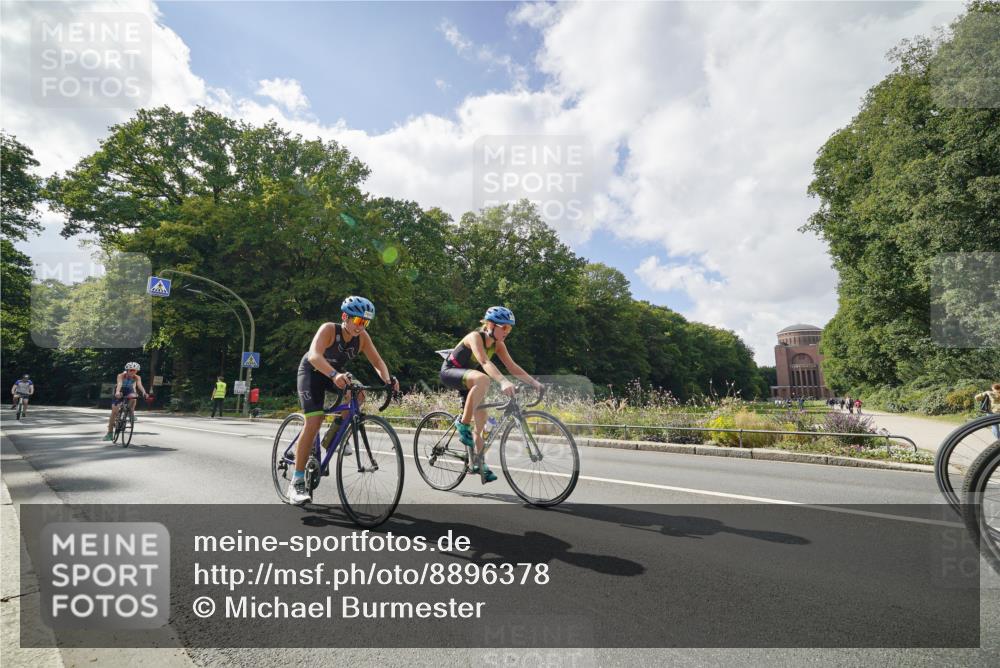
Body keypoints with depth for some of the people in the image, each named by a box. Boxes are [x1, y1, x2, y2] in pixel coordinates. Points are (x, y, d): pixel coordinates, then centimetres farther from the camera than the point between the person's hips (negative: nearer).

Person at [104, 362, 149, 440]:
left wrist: (144, 393, -57)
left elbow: (140, 385, -37)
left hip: (129, 391, 1)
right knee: (114, 412, -6)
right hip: (120, 393, -1)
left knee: (133, 398, -36)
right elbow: (119, 384, -43)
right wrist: (117, 392, -62)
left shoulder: (137, 378, -21)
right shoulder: (121, 376, -26)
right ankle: (110, 433, 3)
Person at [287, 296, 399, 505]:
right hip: (312, 372, -5)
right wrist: (334, 374, -62)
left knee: (358, 395, -24)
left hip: (337, 374, 5)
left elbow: (377, 362, -19)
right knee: (314, 421, -20)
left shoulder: (362, 337, -16)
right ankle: (296, 482, -14)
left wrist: (388, 379, -40)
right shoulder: (329, 329, -29)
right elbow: (314, 356, -44)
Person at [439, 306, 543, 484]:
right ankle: (463, 423, -23)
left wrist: (534, 382, -20)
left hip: (466, 375, 8)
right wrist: (503, 381, -57)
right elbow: (485, 362, -43)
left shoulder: (497, 343, -5)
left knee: (481, 418, 1)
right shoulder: (475, 336, -27)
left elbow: (512, 366, -8)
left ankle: (479, 463, 13)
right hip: (450, 372, -8)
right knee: (483, 379, -37)